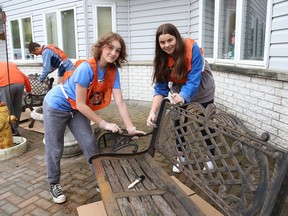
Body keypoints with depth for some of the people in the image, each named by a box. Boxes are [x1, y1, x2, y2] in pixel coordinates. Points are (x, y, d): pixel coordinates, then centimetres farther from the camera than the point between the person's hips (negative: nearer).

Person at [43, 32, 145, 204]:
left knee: (90, 143, 3)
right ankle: (54, 184, 27)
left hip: (76, 110, 6)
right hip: (56, 106, -5)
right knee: (55, 149, 5)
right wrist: (104, 124, -24)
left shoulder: (113, 71, -13)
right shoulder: (86, 68, -32)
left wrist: (131, 128, -22)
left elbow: (120, 102, -16)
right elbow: (81, 104, -28)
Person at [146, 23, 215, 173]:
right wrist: (153, 111, -36)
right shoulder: (161, 59, -20)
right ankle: (181, 157, 25)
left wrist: (183, 97, -55)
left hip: (201, 91, -3)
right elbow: (160, 88, -23)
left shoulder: (192, 48, -32)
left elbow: (194, 80, -37)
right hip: (179, 92, 3)